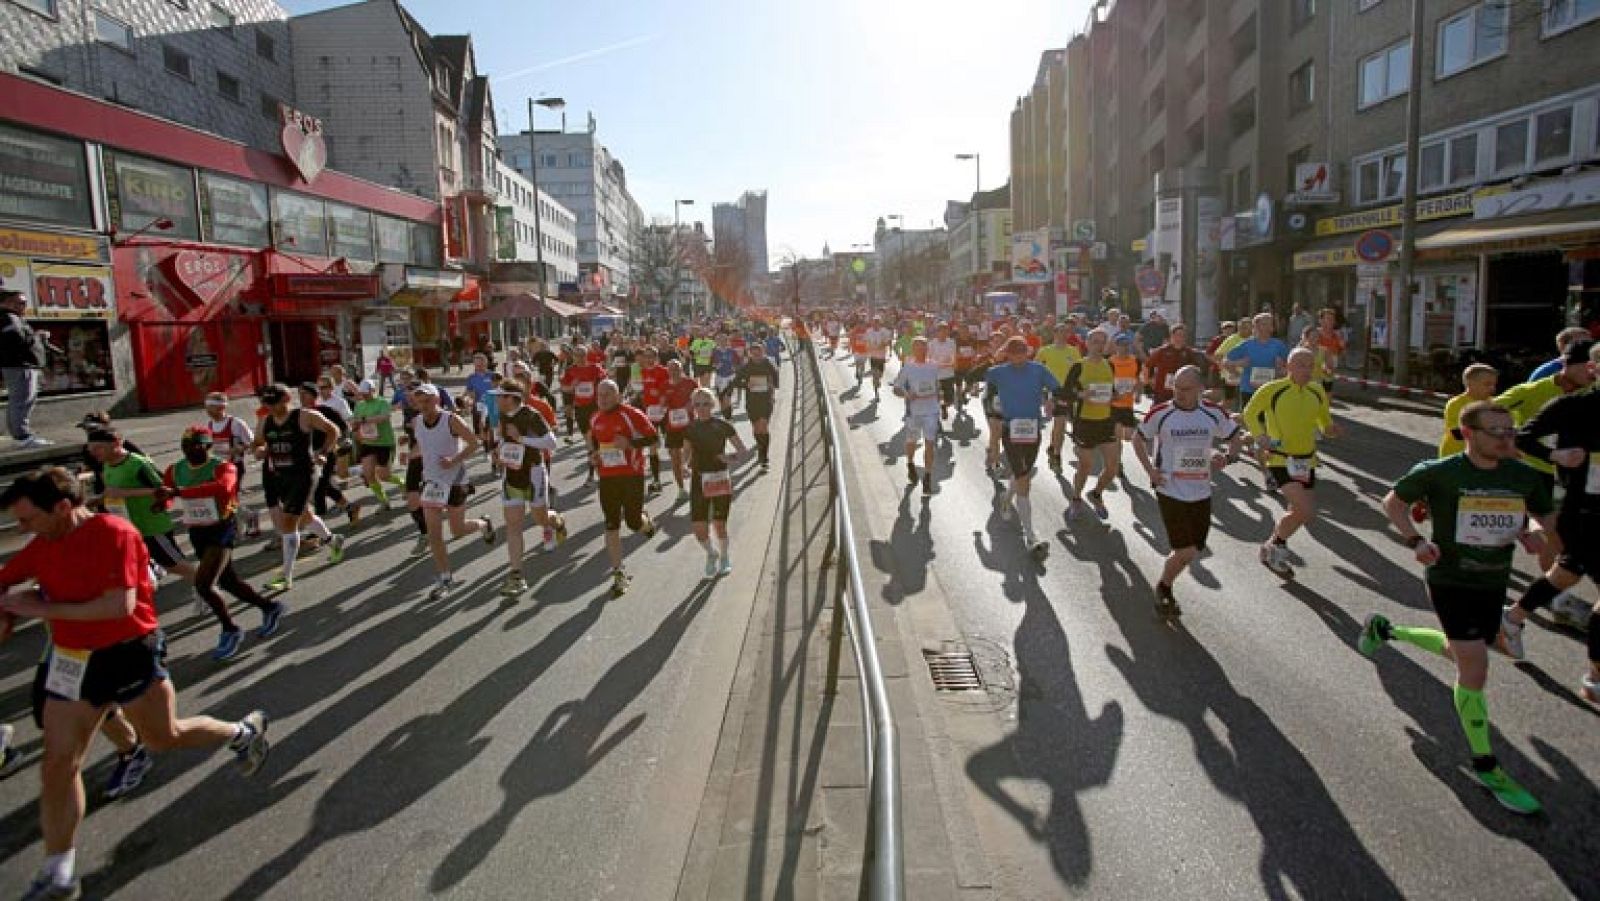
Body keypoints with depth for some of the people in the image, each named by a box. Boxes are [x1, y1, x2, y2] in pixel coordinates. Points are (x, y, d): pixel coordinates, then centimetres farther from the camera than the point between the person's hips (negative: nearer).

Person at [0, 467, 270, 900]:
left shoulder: (115, 534, -21)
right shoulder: (41, 545, 0)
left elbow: (121, 605, -27)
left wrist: (46, 608, -24)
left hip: (129, 657, -6)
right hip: (71, 662, 6)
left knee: (165, 737, 11)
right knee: (57, 765, 6)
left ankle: (244, 731, 39)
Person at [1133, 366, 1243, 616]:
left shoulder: (1214, 413, 0)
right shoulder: (1161, 413, -8)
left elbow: (1234, 436, 16)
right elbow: (1138, 439, 6)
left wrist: (1227, 458, -5)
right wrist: (1150, 470, -4)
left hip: (1201, 493, 4)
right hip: (1170, 491, -4)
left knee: (1192, 551, 10)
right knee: (1185, 551, -9)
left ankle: (1164, 587, 35)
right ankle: (1163, 590, 18)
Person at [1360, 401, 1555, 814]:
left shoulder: (1525, 477, -3)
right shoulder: (1440, 472, -15)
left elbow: (1544, 517, 12)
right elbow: (1393, 501, -1)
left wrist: (1531, 532, -12)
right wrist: (1415, 541, -15)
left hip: (1494, 584, 6)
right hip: (1450, 581, -6)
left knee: (1461, 653, 24)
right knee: (1475, 671, -8)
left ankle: (1383, 629, 47)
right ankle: (1486, 767, 7)